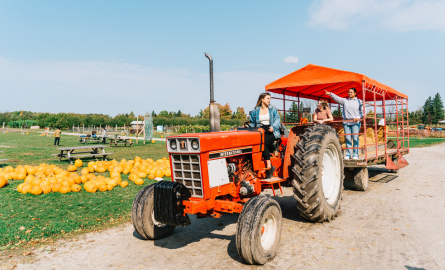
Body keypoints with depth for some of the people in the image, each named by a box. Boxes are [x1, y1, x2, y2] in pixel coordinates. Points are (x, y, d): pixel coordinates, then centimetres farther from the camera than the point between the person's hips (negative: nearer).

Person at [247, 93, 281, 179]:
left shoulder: (273, 109, 11)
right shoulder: (255, 110, 14)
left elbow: (277, 120, 4)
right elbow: (252, 123, 18)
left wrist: (273, 127, -14)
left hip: (271, 132, -2)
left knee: (263, 143, -32)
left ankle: (269, 167, -26)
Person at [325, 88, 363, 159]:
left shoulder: (359, 101, 10)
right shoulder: (344, 100, 13)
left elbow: (362, 111, 8)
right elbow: (337, 98, -1)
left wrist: (358, 117, -7)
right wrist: (330, 94, -17)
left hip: (355, 122, -2)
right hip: (346, 122, 2)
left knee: (355, 138, -4)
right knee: (347, 139, 3)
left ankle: (355, 154, 3)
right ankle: (348, 154, 8)